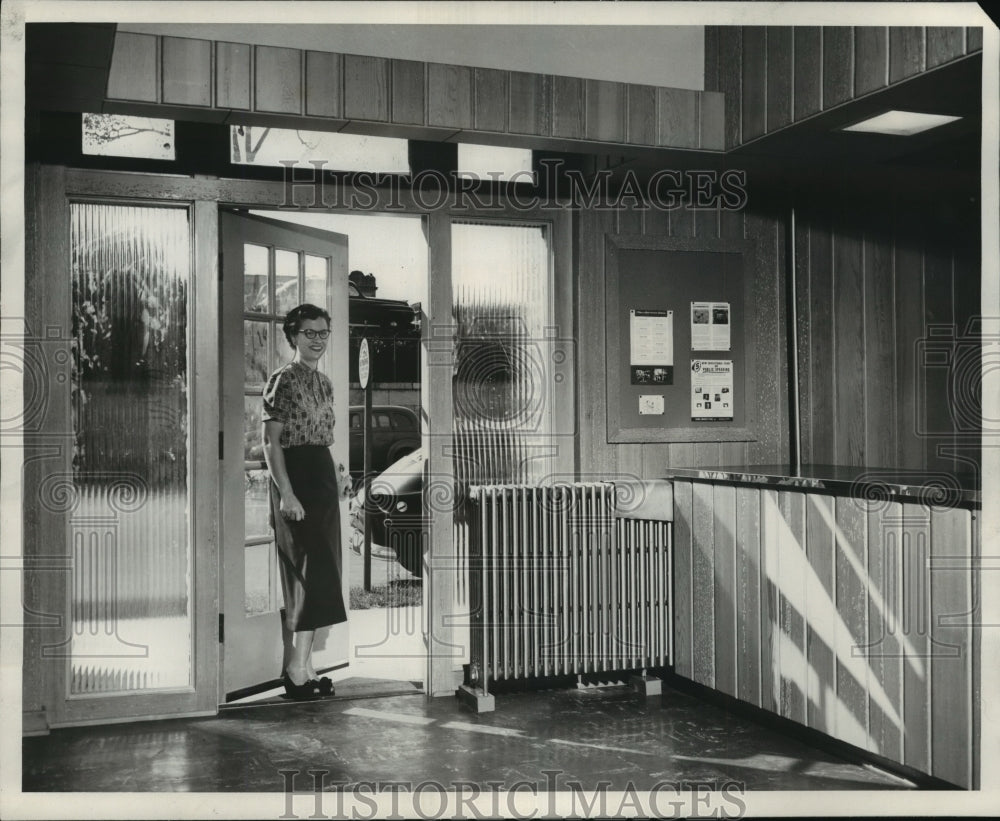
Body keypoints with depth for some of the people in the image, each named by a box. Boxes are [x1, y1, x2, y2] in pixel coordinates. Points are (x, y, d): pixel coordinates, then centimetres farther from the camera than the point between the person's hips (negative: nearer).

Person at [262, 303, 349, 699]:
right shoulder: (283, 380, -9)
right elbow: (271, 442, -13)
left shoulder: (324, 382, 16)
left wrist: (337, 472, 13)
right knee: (310, 571, -10)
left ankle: (303, 663, 17)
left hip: (323, 479, 8)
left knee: (319, 574, 9)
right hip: (295, 480, -8)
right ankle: (298, 666, -4)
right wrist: (286, 492, -21)